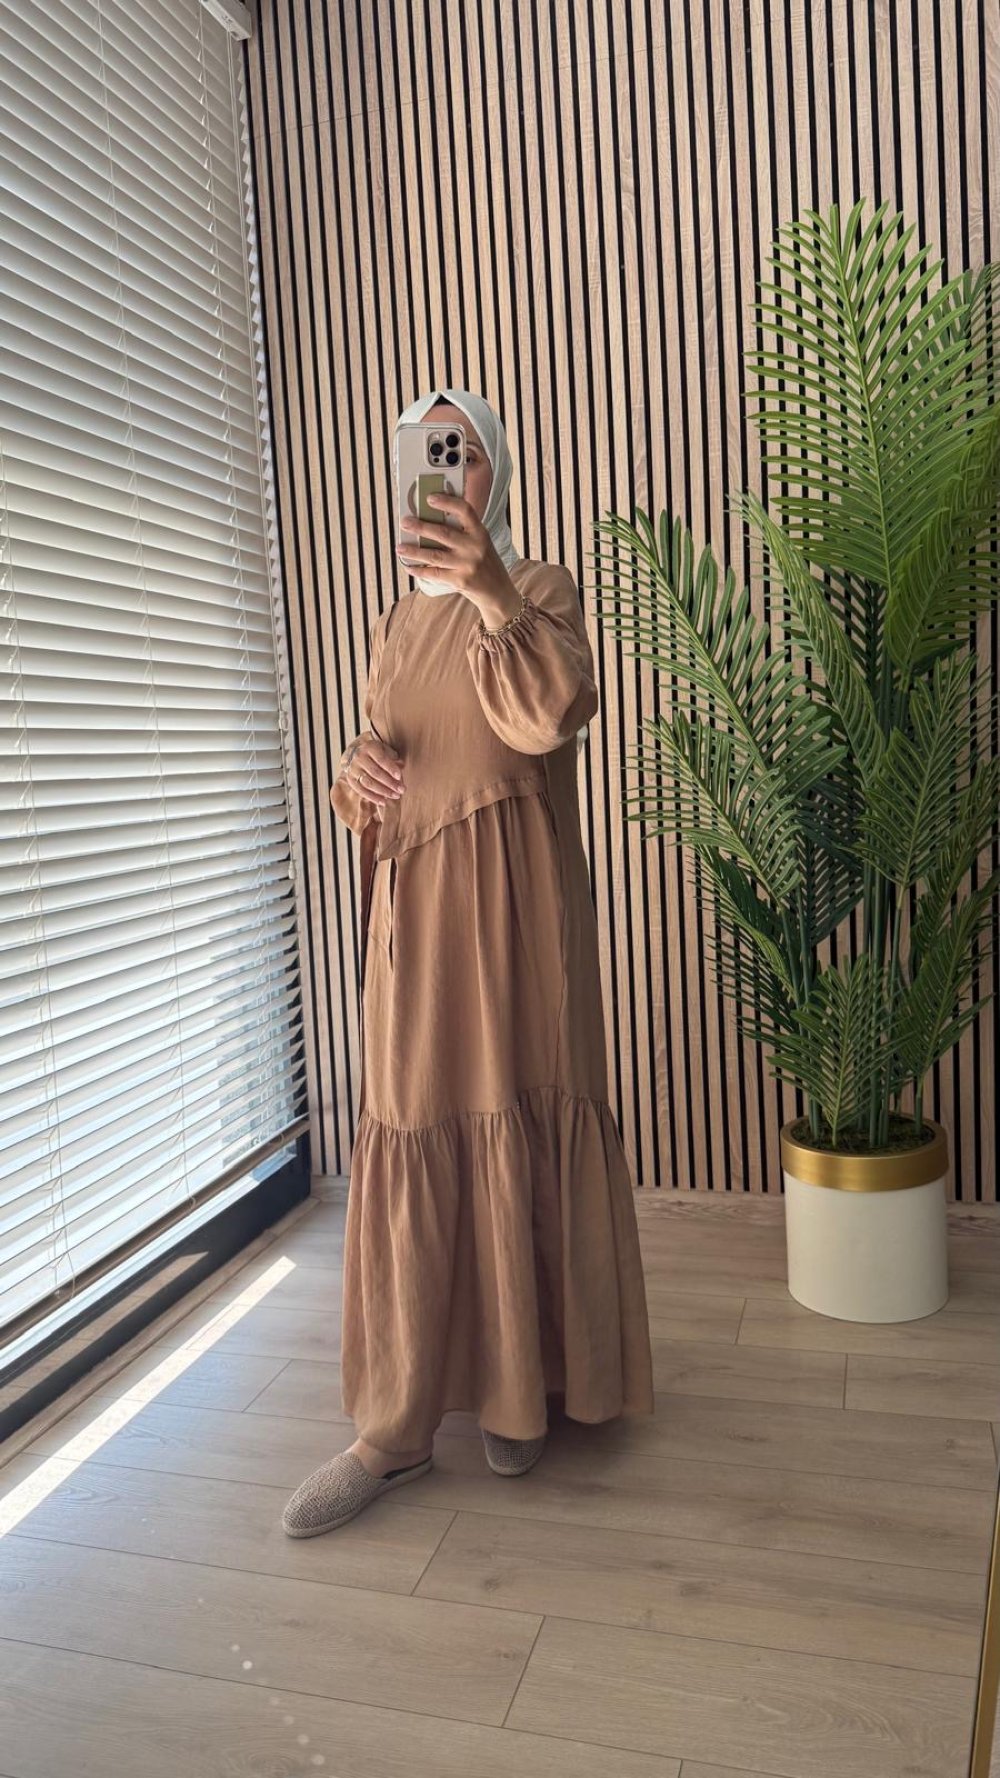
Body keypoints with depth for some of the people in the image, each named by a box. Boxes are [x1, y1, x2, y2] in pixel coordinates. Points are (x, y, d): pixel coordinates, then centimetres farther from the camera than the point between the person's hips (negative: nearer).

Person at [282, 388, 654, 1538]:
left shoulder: (539, 588, 2)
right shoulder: (397, 623, 18)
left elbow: (551, 713, -19)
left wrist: (493, 594, -35)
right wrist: (355, 771, -2)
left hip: (514, 906, -4)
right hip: (413, 908, 5)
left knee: (517, 1128, 1)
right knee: (410, 1141, 3)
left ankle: (519, 1388, 20)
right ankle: (396, 1430, 11)